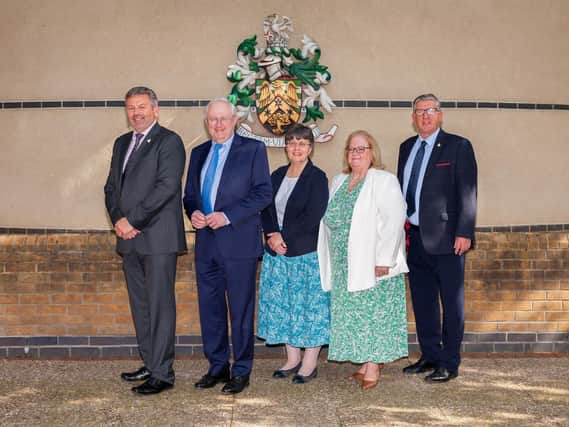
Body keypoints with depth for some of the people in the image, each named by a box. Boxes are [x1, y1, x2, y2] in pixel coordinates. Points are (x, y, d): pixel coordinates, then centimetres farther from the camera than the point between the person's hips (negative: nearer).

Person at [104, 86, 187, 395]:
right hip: (129, 237, 8)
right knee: (140, 305, 13)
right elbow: (112, 186, 16)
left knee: (160, 305, -4)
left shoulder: (169, 142, -5)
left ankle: (162, 374, 1)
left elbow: (167, 186, -15)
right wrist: (118, 219, -3)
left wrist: (132, 220, -15)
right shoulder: (122, 143, 19)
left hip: (158, 237, -7)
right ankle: (150, 364, 24)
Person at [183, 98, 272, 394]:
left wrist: (227, 216, -16)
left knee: (241, 310, 2)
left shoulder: (253, 149, 0)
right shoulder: (199, 153, 16)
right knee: (209, 309, 10)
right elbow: (189, 194, 19)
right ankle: (217, 367, 24)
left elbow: (263, 192, -7)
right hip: (206, 242, 5)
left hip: (238, 242, -5)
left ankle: (241, 371, 14)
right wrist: (193, 213, -4)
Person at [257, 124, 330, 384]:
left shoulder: (317, 177, -6)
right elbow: (266, 210, 8)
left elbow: (313, 217, -15)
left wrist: (283, 236, -14)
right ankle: (292, 359, 23)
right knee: (283, 305, 10)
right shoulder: (278, 176, 12)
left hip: (307, 253, -6)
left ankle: (310, 363, 12)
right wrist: (272, 236, -9)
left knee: (309, 304, 1)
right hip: (277, 253, 6)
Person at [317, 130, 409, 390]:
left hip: (373, 264, -6)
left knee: (373, 309, -4)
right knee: (352, 313, 8)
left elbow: (394, 220, -15)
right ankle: (366, 361, 18)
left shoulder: (384, 181, -6)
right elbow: (330, 221, 20)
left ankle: (373, 365, 2)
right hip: (344, 266, 7)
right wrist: (331, 260, 13)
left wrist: (383, 260, -21)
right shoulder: (338, 183, 15)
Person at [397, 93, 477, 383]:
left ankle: (449, 364, 12)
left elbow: (467, 193, -8)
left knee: (452, 303, 2)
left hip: (446, 239, -6)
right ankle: (429, 356, 26)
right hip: (415, 238, 6)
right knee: (422, 302, 13)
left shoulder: (458, 146, -3)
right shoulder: (407, 148, 14)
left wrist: (464, 233, -15)